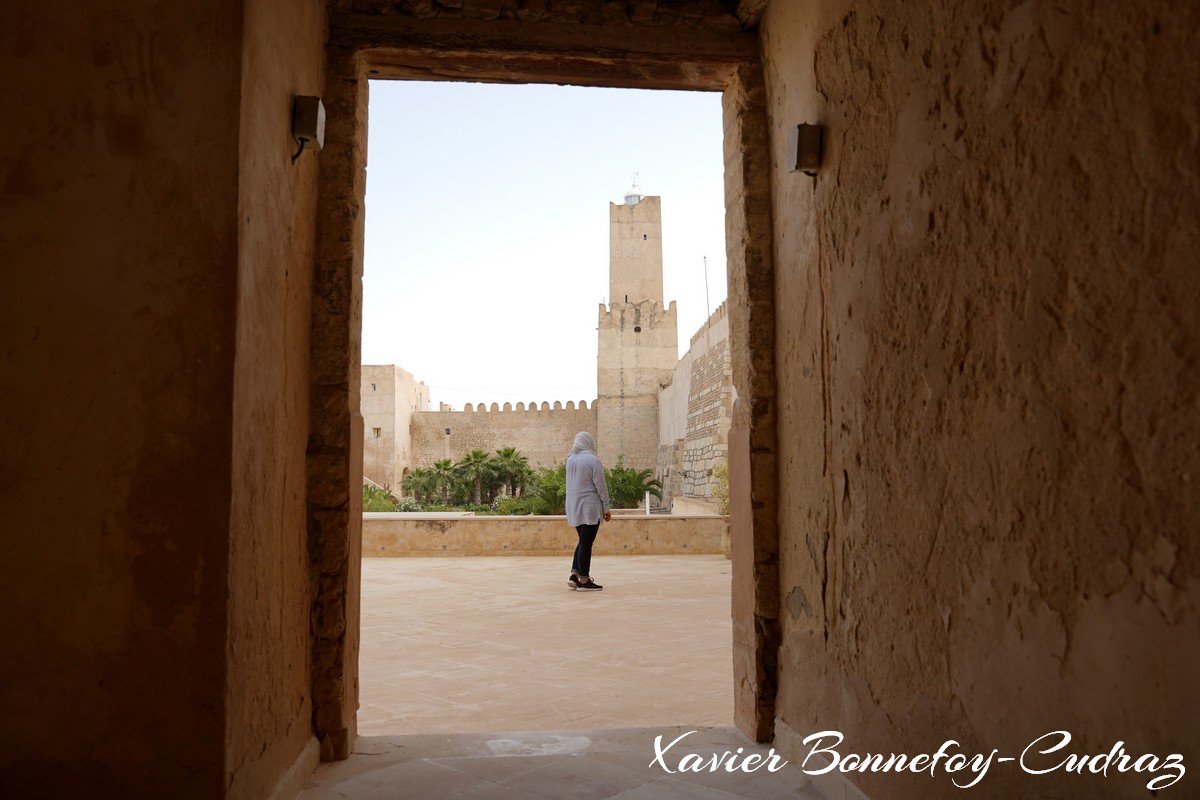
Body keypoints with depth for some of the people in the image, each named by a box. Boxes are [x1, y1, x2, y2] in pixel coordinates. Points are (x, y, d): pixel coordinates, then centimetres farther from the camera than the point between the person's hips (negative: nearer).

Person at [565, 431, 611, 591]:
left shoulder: (570, 459, 7)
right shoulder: (593, 460, -12)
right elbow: (601, 486, -11)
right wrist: (606, 508, -3)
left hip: (574, 507, 7)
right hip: (589, 507, -7)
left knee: (583, 541, 17)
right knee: (586, 543, -2)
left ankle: (574, 575, 10)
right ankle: (584, 581, 2)